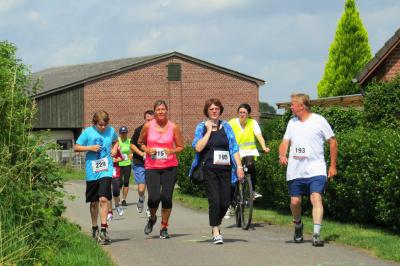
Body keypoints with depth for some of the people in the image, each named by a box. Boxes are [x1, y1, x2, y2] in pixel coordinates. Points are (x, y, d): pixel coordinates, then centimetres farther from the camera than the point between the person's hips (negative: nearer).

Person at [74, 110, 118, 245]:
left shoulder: (111, 131, 3)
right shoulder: (88, 132, -4)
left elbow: (115, 141, 25)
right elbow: (76, 147, 1)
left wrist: (114, 149, 5)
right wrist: (90, 148, -13)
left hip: (106, 171, 0)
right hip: (92, 172, 0)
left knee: (103, 199, -16)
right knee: (94, 202, 12)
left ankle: (103, 230, -16)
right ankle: (94, 228, 30)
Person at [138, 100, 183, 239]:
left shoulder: (174, 127, 1)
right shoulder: (148, 126, 1)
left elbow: (181, 147, 7)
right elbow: (140, 142, 14)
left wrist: (171, 151, -13)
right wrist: (147, 150, -6)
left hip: (170, 167, 0)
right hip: (151, 167, 0)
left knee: (166, 197, -3)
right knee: (154, 198, -12)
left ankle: (164, 227, 16)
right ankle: (152, 218, 22)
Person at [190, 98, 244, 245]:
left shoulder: (226, 126, 10)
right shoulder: (201, 127, 4)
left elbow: (234, 147, 8)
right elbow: (198, 147, -9)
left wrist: (239, 166, 0)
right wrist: (209, 131, -8)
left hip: (225, 169, 3)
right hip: (209, 170, -3)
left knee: (225, 202, 2)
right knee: (214, 201, -11)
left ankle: (216, 224, 29)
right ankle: (216, 233, -1)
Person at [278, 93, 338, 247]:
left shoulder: (319, 121, -2)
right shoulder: (292, 122, 12)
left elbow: (332, 142, 3)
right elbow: (285, 142, 15)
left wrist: (333, 166, 1)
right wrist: (282, 155, -8)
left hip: (316, 170, -5)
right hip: (295, 171, 5)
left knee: (316, 198, -18)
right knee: (295, 201, 7)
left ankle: (316, 234, -23)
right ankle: (298, 225, 36)